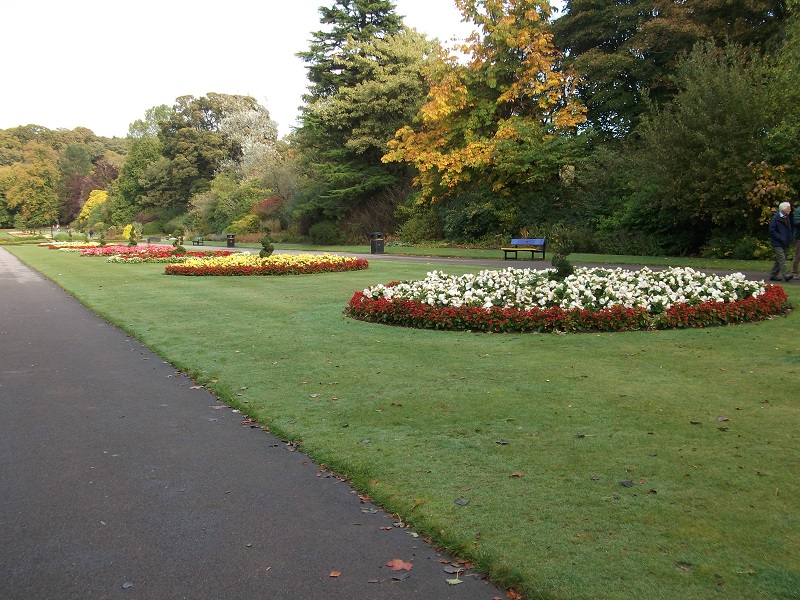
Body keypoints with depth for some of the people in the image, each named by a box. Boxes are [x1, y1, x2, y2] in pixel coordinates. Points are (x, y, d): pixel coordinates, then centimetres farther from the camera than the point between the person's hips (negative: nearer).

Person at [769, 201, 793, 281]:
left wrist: (789, 240, 11)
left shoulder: (787, 218, 15)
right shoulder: (775, 218, -10)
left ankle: (773, 275, 14)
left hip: (785, 243, 8)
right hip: (777, 243, -8)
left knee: (779, 260, 9)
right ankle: (785, 275, -23)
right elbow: (772, 230, -14)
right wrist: (781, 238, -18)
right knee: (782, 259, -16)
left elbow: (789, 230, 24)